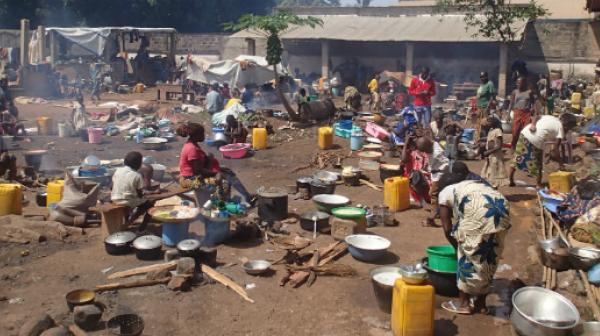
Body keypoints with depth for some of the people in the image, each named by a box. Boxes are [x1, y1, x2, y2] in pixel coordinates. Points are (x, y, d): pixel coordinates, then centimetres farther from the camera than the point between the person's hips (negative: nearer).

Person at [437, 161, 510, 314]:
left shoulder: (445, 192, 22)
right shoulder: (473, 185, 39)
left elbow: (447, 228, 19)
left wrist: (457, 246, 33)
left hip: (480, 213, -7)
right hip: (502, 209, 7)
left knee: (468, 256, 10)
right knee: (490, 258, 18)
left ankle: (463, 302, 21)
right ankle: (480, 302, 30)